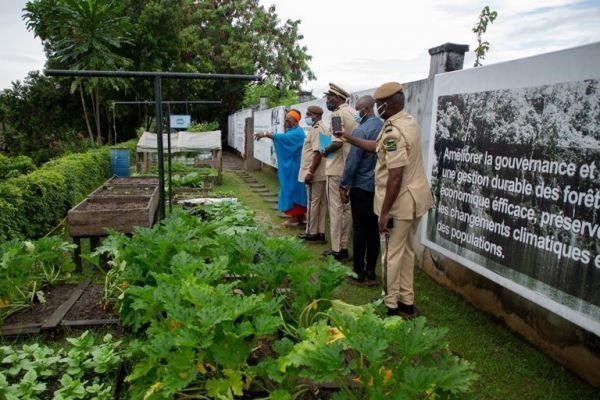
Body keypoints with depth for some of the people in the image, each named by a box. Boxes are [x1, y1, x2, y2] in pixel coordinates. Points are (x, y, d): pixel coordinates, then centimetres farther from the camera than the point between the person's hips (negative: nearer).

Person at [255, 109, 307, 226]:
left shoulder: (297, 132, -17)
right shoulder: (291, 131, 18)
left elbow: (283, 138, -33)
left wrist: (266, 134, -38)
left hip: (294, 166, -10)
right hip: (290, 165, 10)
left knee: (292, 189, -6)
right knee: (296, 189, 12)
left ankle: (294, 217, 0)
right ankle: (300, 216, 18)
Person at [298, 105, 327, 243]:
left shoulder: (316, 129, -13)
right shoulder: (320, 128, 17)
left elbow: (318, 153, -22)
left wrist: (310, 172, -22)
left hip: (315, 174, -10)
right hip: (320, 174, 10)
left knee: (313, 203, -2)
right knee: (320, 203, 10)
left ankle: (312, 233, 6)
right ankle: (320, 233, 16)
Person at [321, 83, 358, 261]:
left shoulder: (337, 114, -12)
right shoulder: (354, 113, 10)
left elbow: (337, 143, -22)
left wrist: (325, 151, -4)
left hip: (337, 168, -7)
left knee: (336, 208, 0)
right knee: (347, 208, 12)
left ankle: (337, 250, 7)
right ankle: (344, 247, 21)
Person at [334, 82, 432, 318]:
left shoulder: (394, 131, -22)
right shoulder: (409, 121, 9)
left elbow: (396, 176, -25)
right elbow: (377, 147, 20)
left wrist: (385, 211, -20)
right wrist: (348, 138, 25)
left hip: (399, 203, -10)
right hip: (415, 198, 10)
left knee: (392, 256, 3)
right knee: (407, 251, 18)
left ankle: (392, 307, 15)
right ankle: (407, 302, 30)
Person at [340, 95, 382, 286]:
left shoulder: (361, 131, -15)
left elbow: (353, 161, -15)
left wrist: (344, 186, -6)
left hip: (362, 186, -6)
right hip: (379, 187, 6)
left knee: (360, 229, 2)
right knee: (373, 229, 11)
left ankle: (359, 273, 9)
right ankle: (371, 272, 19)